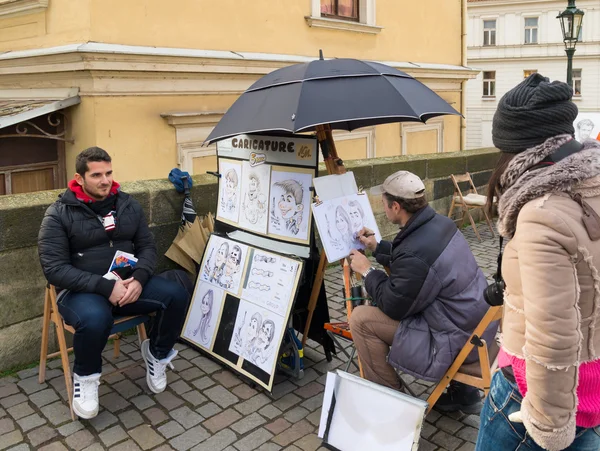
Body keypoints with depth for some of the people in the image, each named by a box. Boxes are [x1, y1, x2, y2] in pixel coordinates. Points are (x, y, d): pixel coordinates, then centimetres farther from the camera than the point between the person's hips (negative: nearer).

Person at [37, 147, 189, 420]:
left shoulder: (128, 205, 6)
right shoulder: (59, 214, -8)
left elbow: (147, 247, 7)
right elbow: (55, 269, -15)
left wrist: (138, 279, -16)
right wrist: (106, 287, -25)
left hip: (128, 283, 4)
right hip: (80, 291, -4)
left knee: (176, 295, -20)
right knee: (95, 318, -39)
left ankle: (156, 354, 9)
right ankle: (85, 376, -4)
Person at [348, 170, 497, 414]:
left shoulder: (414, 253, -29)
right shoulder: (440, 222, -2)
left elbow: (393, 307, -15)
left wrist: (367, 271, -3)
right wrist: (377, 247, 18)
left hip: (458, 338, -9)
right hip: (478, 321, 9)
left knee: (360, 319, -8)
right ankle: (462, 391, 31)